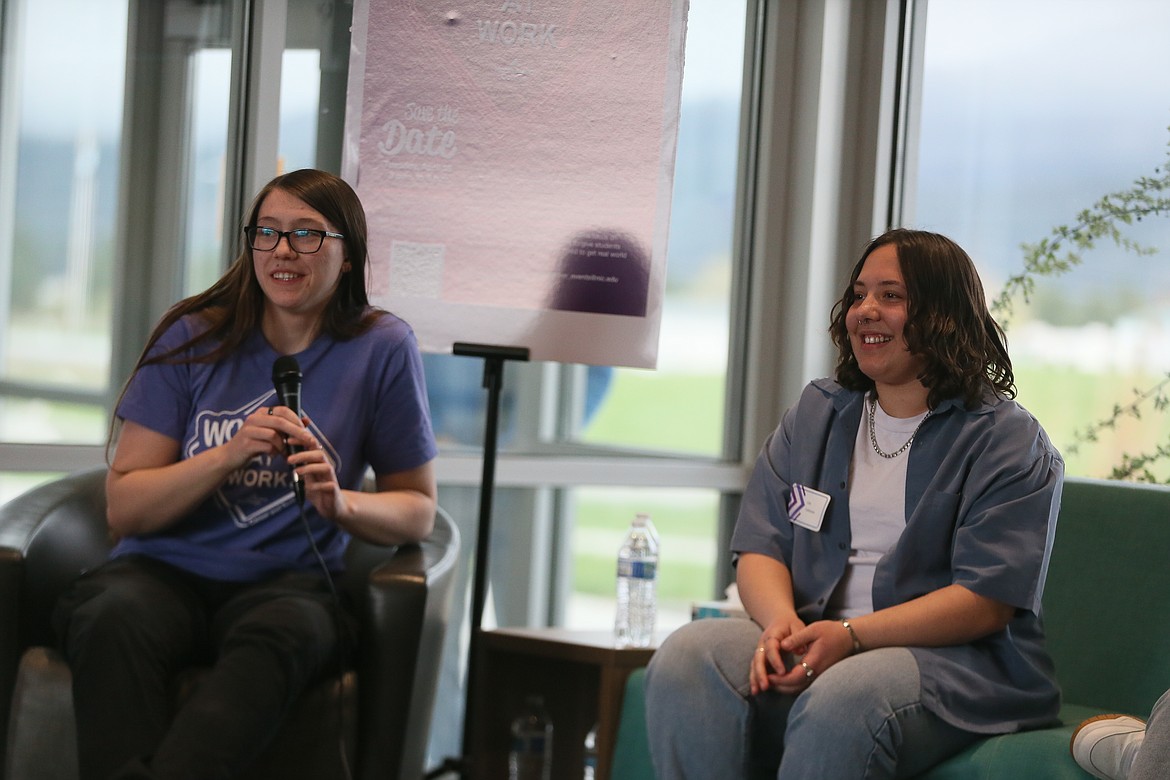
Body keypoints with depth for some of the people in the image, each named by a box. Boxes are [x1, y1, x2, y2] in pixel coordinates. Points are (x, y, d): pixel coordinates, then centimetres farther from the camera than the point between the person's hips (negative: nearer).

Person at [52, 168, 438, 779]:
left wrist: (341, 504, -11)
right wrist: (230, 455, -13)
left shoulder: (382, 349, 6)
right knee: (115, 620, -37)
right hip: (164, 571, 1)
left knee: (282, 634, -39)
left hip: (287, 583, -1)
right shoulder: (193, 338, 7)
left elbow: (417, 509, 12)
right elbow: (124, 510, 4)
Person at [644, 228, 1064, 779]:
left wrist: (852, 635, -21)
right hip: (814, 644, 5)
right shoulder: (814, 415, 19)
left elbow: (987, 599, -9)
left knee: (841, 700, -38)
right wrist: (781, 623, -13)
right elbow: (760, 547, 11)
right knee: (687, 656, -25)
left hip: (956, 659, -5)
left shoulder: (1009, 442, 1)